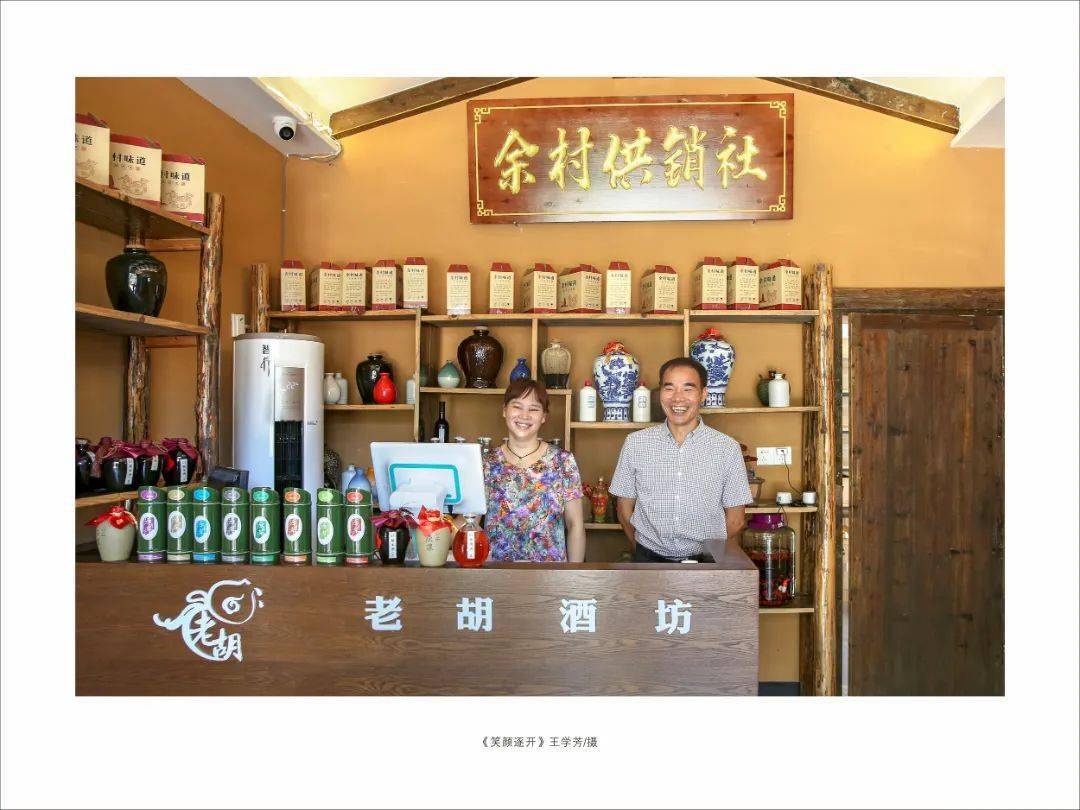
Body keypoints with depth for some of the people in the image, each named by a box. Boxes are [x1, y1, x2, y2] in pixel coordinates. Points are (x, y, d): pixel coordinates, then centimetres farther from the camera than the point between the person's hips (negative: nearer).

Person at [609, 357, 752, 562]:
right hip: (649, 559, 1)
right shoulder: (634, 443, -1)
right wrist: (645, 552, 2)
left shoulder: (728, 449, -4)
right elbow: (624, 509, 6)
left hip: (706, 561, 0)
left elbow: (735, 520, 2)